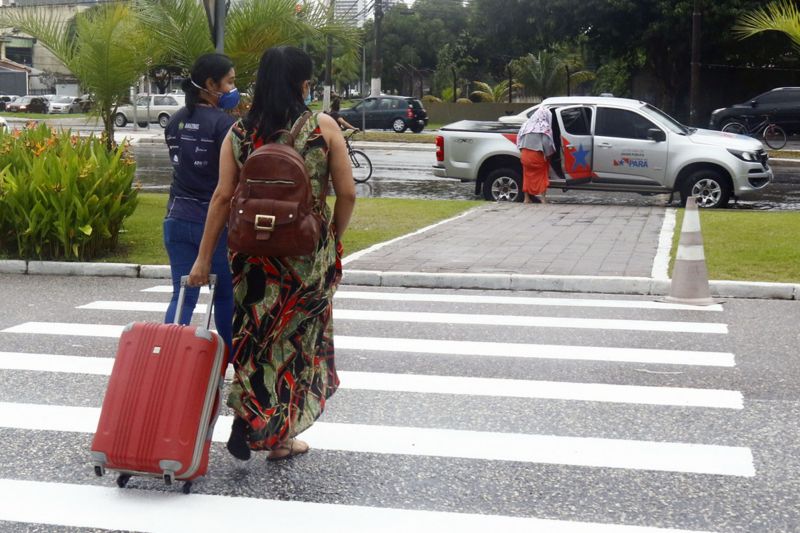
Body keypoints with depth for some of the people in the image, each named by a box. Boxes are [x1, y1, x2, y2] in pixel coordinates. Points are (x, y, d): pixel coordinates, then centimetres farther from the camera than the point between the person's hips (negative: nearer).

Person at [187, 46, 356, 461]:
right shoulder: (323, 127, -5)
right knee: (297, 338, 12)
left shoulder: (239, 133, 0)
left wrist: (204, 257, 1)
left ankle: (247, 423, 12)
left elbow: (223, 197, -3)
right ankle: (278, 436, 17)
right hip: (309, 251, -2)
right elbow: (347, 193, -6)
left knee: (258, 334, 16)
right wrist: (333, 241, 10)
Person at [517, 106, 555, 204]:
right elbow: (547, 142, -11)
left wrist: (522, 151, 13)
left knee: (527, 175, 14)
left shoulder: (527, 124, 6)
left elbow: (519, 138, 8)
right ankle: (543, 198, 4)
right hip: (538, 155, -4)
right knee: (542, 175, 8)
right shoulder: (545, 127, -9)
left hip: (525, 154, 5)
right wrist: (548, 154, 4)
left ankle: (527, 198, 17)